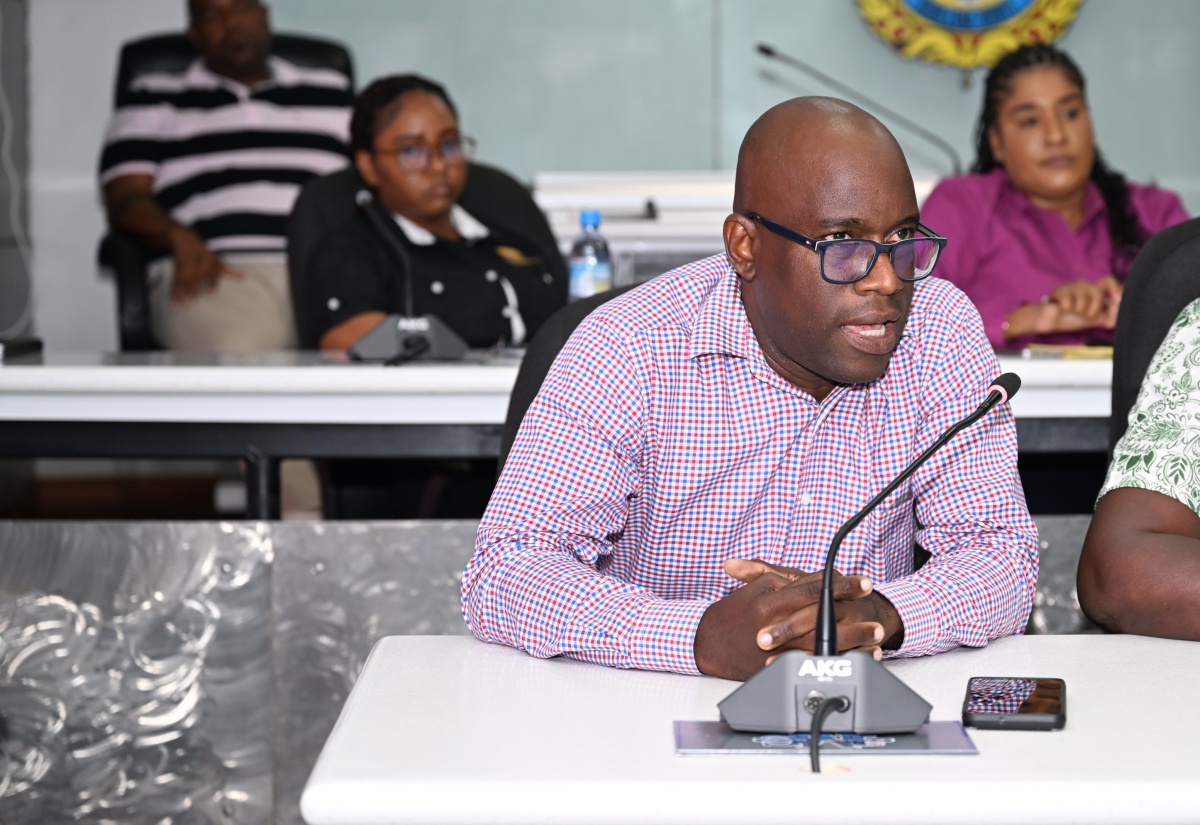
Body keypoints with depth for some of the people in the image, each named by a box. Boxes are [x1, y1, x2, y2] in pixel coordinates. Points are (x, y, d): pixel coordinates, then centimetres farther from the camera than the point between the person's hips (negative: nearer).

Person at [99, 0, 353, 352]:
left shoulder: (333, 94, 30)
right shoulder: (153, 100, 25)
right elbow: (125, 199, 11)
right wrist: (181, 238, -13)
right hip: (220, 273, -1)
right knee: (237, 353, -40)